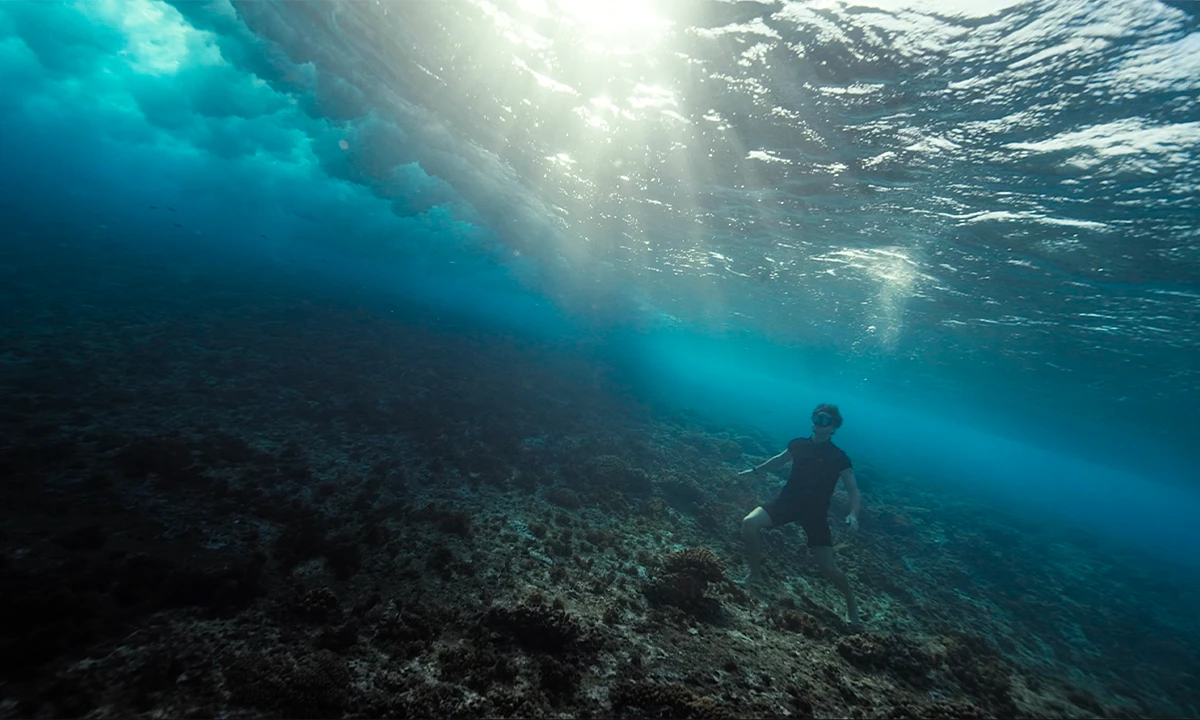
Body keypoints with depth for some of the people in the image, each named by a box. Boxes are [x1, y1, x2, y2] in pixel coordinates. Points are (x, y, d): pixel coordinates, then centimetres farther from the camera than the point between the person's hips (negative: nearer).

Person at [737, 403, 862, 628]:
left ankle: (851, 604, 30)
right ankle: (755, 574, 5)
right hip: (787, 501, 3)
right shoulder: (798, 444, -1)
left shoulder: (839, 457, -10)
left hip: (815, 512, -3)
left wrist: (853, 514, -31)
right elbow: (780, 460, 19)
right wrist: (755, 470, 22)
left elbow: (854, 492, -12)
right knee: (749, 524, -18)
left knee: (828, 568, -4)